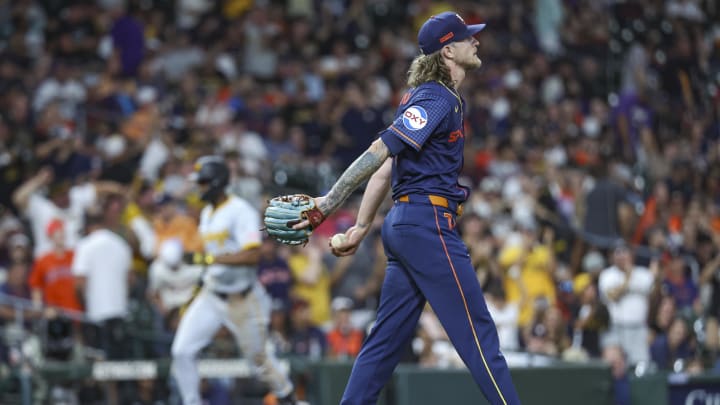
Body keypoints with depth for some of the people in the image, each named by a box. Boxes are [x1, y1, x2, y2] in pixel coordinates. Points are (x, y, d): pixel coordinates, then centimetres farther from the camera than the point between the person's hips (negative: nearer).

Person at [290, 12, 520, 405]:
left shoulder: (424, 96, 19)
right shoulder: (438, 100, -11)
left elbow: (386, 165, 17)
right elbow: (379, 151, -19)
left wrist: (362, 227, 15)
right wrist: (330, 203, -25)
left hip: (401, 224, 10)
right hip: (429, 223, -10)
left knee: (387, 338, 9)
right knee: (478, 332, -8)